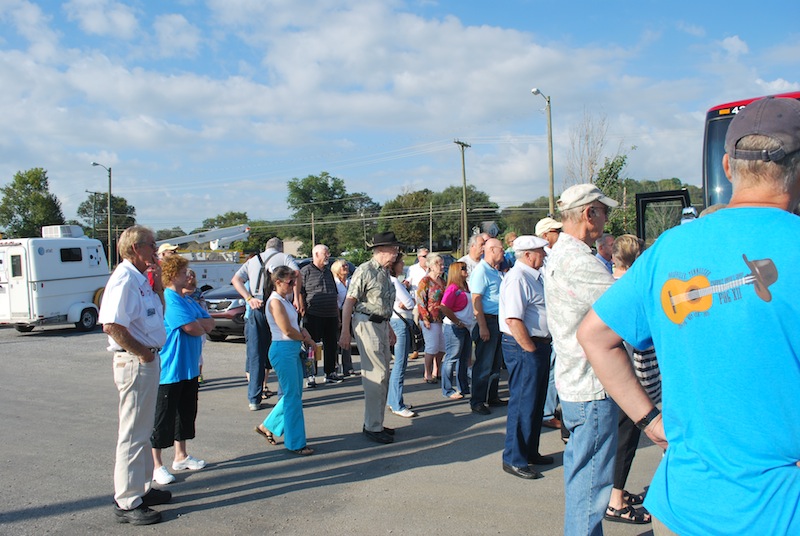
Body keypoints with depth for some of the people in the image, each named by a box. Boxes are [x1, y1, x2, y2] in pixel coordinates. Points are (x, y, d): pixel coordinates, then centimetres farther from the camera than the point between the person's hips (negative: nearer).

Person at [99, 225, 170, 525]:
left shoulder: (140, 280, 13)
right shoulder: (124, 279, -18)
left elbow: (158, 312, 22)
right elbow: (112, 325, -28)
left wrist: (157, 282, 10)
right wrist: (141, 352, -17)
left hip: (148, 360, 10)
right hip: (134, 363, -10)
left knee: (143, 431, 20)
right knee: (133, 434, -1)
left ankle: (141, 489, 33)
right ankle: (127, 503, 10)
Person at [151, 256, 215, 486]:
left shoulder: (187, 300, 13)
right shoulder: (169, 299, -17)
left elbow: (210, 324, 7)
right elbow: (194, 329, -22)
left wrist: (195, 323, -11)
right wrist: (200, 325, 0)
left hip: (189, 368, 10)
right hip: (170, 370, -10)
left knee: (186, 412, 18)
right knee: (163, 417, 0)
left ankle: (181, 456, 31)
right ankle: (156, 465, 9)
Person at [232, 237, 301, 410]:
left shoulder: (252, 261, 21)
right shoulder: (285, 257, 11)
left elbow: (236, 279, 6)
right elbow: (296, 274, -10)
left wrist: (249, 299, -2)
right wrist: (297, 297, -8)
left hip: (256, 310, 2)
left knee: (255, 355, 7)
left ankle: (254, 399, 8)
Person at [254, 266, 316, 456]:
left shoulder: (285, 300, 15)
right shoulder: (275, 302, -13)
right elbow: (287, 330, -17)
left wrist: (303, 331, 1)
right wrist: (306, 339, -2)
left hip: (293, 350, 9)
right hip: (283, 350, -9)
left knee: (294, 394, 14)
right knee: (292, 396, -3)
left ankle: (268, 426, 29)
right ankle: (295, 443, 6)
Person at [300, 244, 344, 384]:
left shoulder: (328, 272, 19)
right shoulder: (306, 271, -3)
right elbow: (300, 294, -7)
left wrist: (337, 316, 19)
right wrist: (303, 313, -13)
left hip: (331, 316, 7)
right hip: (314, 316, -6)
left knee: (331, 346, 9)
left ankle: (330, 373, 18)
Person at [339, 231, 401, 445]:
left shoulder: (385, 272, 14)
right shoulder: (365, 271, -13)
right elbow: (349, 302, -14)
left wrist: (389, 328, 25)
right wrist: (345, 332, -17)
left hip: (381, 325, 9)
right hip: (366, 324, -9)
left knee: (383, 375, 14)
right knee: (376, 375, -8)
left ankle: (375, 423, 26)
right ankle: (372, 427, 1)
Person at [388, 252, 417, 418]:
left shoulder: (392, 281, 14)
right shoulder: (394, 281, -16)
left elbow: (411, 302, 12)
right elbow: (410, 303, -20)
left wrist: (405, 302, -8)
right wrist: (408, 302, 0)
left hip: (403, 322, 10)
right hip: (400, 322, -10)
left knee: (400, 363, 16)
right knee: (400, 364, -7)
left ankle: (394, 400, 24)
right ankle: (397, 406, -3)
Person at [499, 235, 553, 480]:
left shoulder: (532, 276, 15)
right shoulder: (517, 278, -18)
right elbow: (513, 320, -26)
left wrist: (541, 348, 17)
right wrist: (531, 350, -20)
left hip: (538, 345, 11)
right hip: (523, 348, -11)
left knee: (536, 403, 19)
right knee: (522, 403, -3)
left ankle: (530, 452, 32)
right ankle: (513, 460, 8)